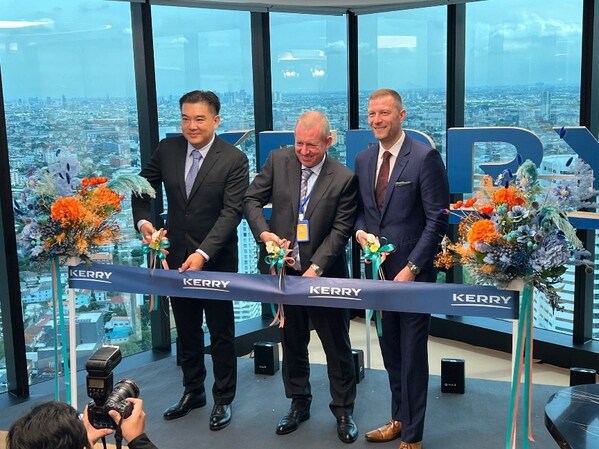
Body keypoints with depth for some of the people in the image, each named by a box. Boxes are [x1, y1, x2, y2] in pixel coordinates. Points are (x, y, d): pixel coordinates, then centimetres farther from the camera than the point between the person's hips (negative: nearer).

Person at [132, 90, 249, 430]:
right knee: (186, 330, 18)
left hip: (216, 260, -4)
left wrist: (203, 253, -29)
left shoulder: (234, 160, -13)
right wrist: (143, 220, -8)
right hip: (176, 255, 4)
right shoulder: (167, 149, -1)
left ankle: (224, 399, 26)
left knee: (221, 332, 10)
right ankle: (193, 391, 36)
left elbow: (231, 212, -19)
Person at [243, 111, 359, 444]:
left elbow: (341, 230, -11)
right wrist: (263, 232, -14)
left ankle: (344, 411, 24)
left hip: (324, 275, -3)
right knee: (292, 343, 16)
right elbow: (252, 199, 3)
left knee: (338, 346, 8)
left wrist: (315, 268, -20)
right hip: (284, 271, 3)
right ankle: (299, 404, 33)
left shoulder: (344, 178, -10)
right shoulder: (278, 161, -1)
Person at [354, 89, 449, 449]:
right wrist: (360, 231, -6)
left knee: (413, 354, 3)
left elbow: (437, 220, -13)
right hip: (378, 269, 6)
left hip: (412, 272, -6)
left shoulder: (425, 157, -11)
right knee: (391, 352, 16)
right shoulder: (363, 159, 9)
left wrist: (411, 269, -17)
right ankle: (399, 419, 33)